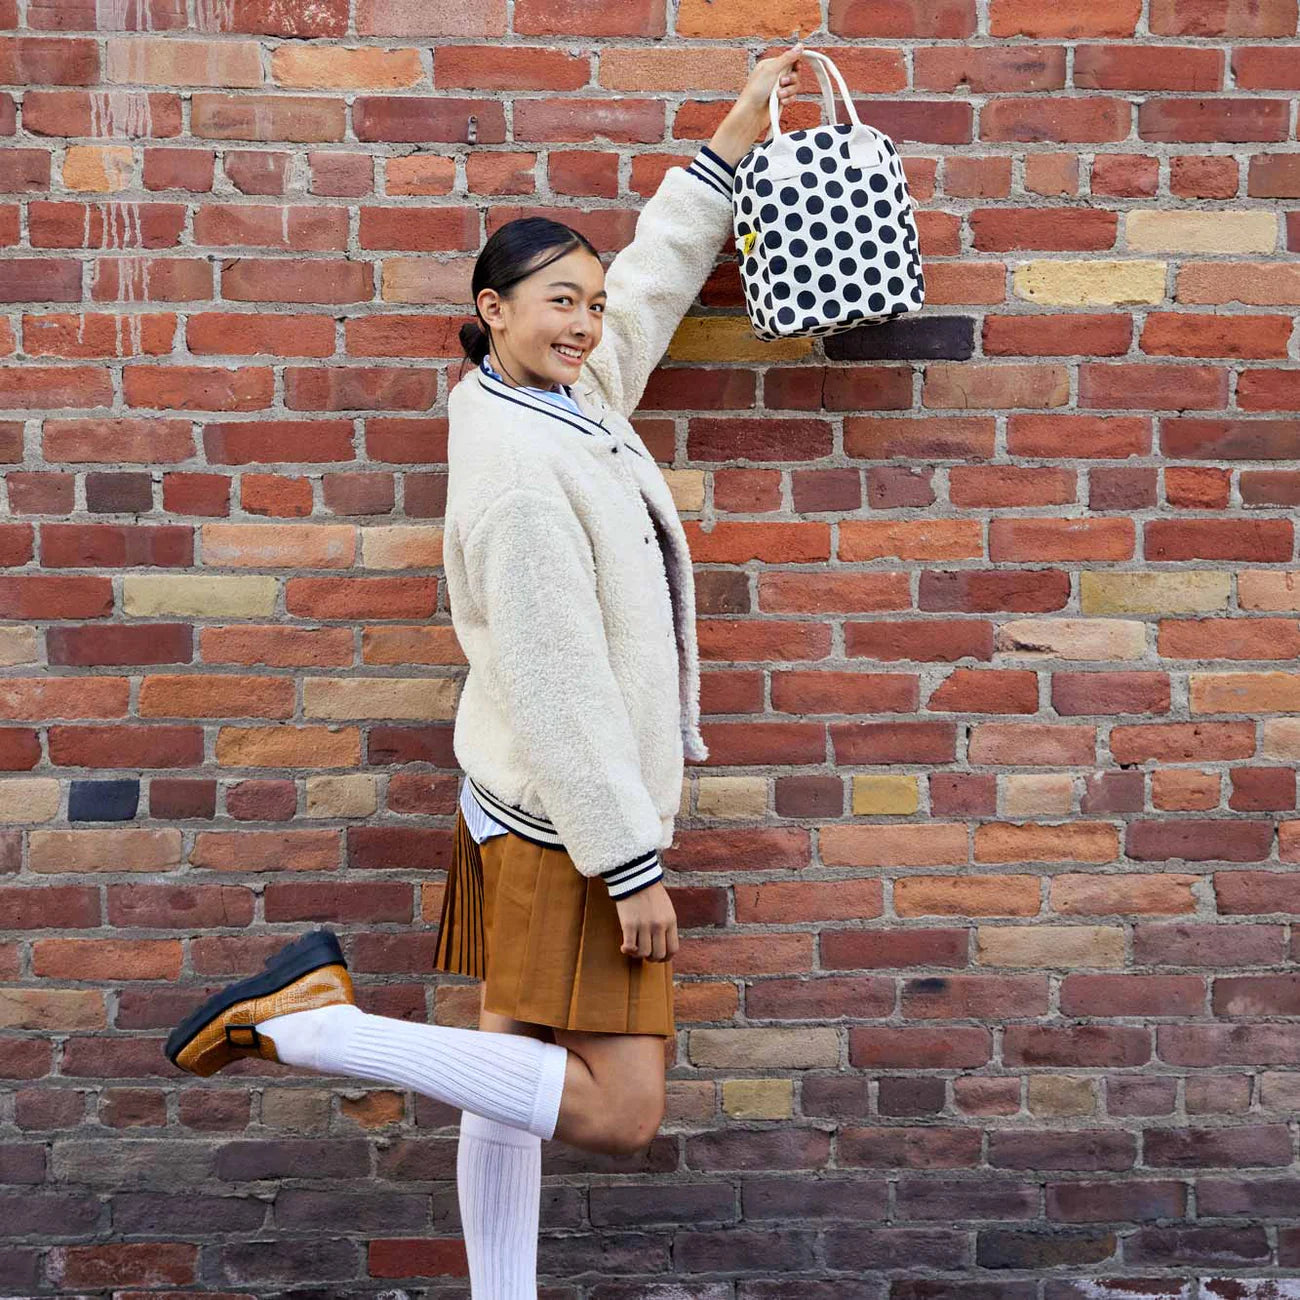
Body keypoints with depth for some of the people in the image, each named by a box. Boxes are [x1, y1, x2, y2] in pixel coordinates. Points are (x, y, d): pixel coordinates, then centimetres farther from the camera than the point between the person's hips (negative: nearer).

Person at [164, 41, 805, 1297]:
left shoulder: (571, 394, 7)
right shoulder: (518, 469, -20)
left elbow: (657, 275, 23)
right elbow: (557, 685, -22)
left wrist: (738, 129, 28)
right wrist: (632, 861, -19)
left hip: (528, 812, 10)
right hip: (566, 824, -10)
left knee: (517, 1078, 14)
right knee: (616, 1107, -8)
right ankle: (307, 1017, -10)